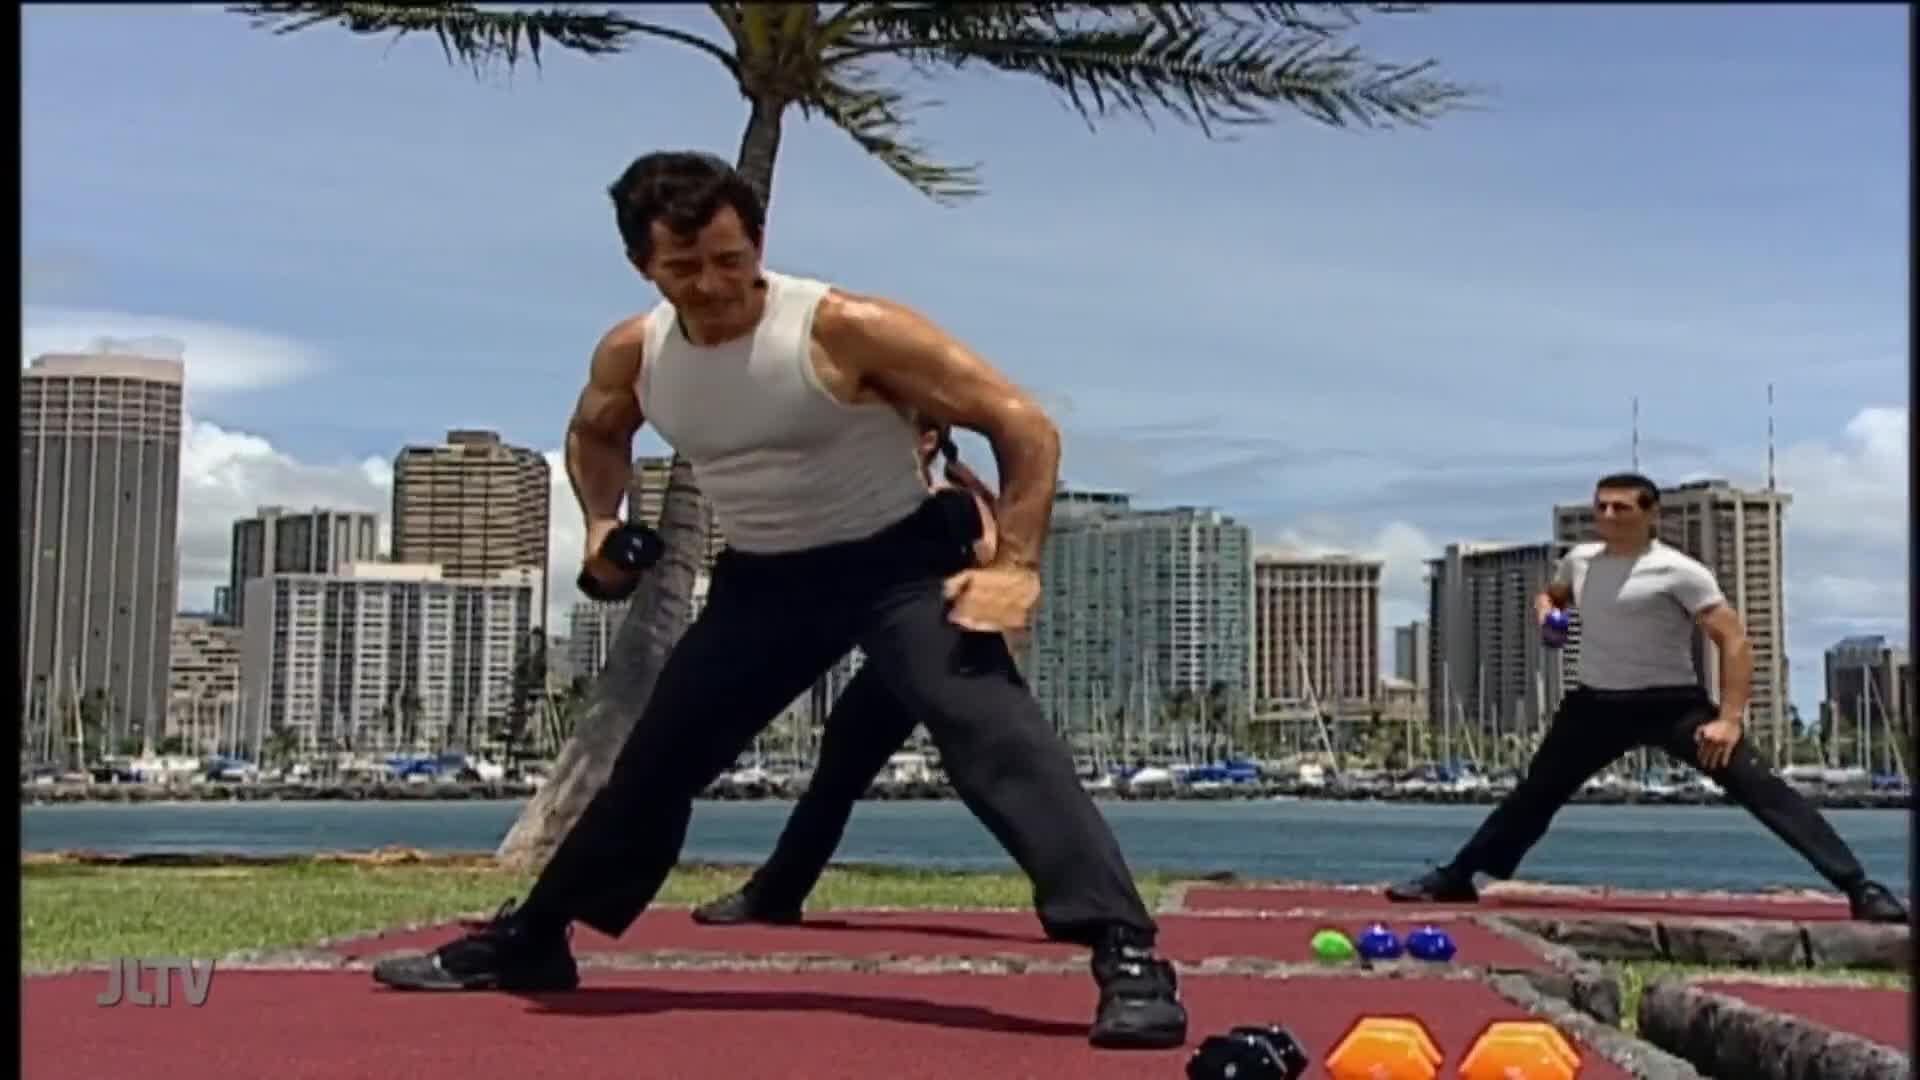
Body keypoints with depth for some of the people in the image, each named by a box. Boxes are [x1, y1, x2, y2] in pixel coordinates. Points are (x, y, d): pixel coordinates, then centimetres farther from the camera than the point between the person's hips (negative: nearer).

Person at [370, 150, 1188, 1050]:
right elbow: (594, 433, 19)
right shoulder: (633, 354, -8)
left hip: (897, 561, -5)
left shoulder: (844, 329, -24)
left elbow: (1022, 422, -21)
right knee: (652, 763, 12)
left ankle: (1128, 958, -30)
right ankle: (526, 941, 31)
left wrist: (1015, 564, -28)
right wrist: (603, 520, 1)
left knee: (994, 732, -26)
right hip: (763, 577, 5)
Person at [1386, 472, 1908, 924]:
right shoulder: (1581, 559, 7)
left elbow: (1734, 641, -15)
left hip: (1671, 703, -6)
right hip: (1598, 703, 6)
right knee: (1535, 793, 13)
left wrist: (1730, 719, -24)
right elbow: (1550, 594, 30)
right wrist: (1545, 610, 4)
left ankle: (1859, 888, -17)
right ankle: (1456, 876, 25)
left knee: (1757, 786, -17)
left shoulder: (1677, 570, -13)